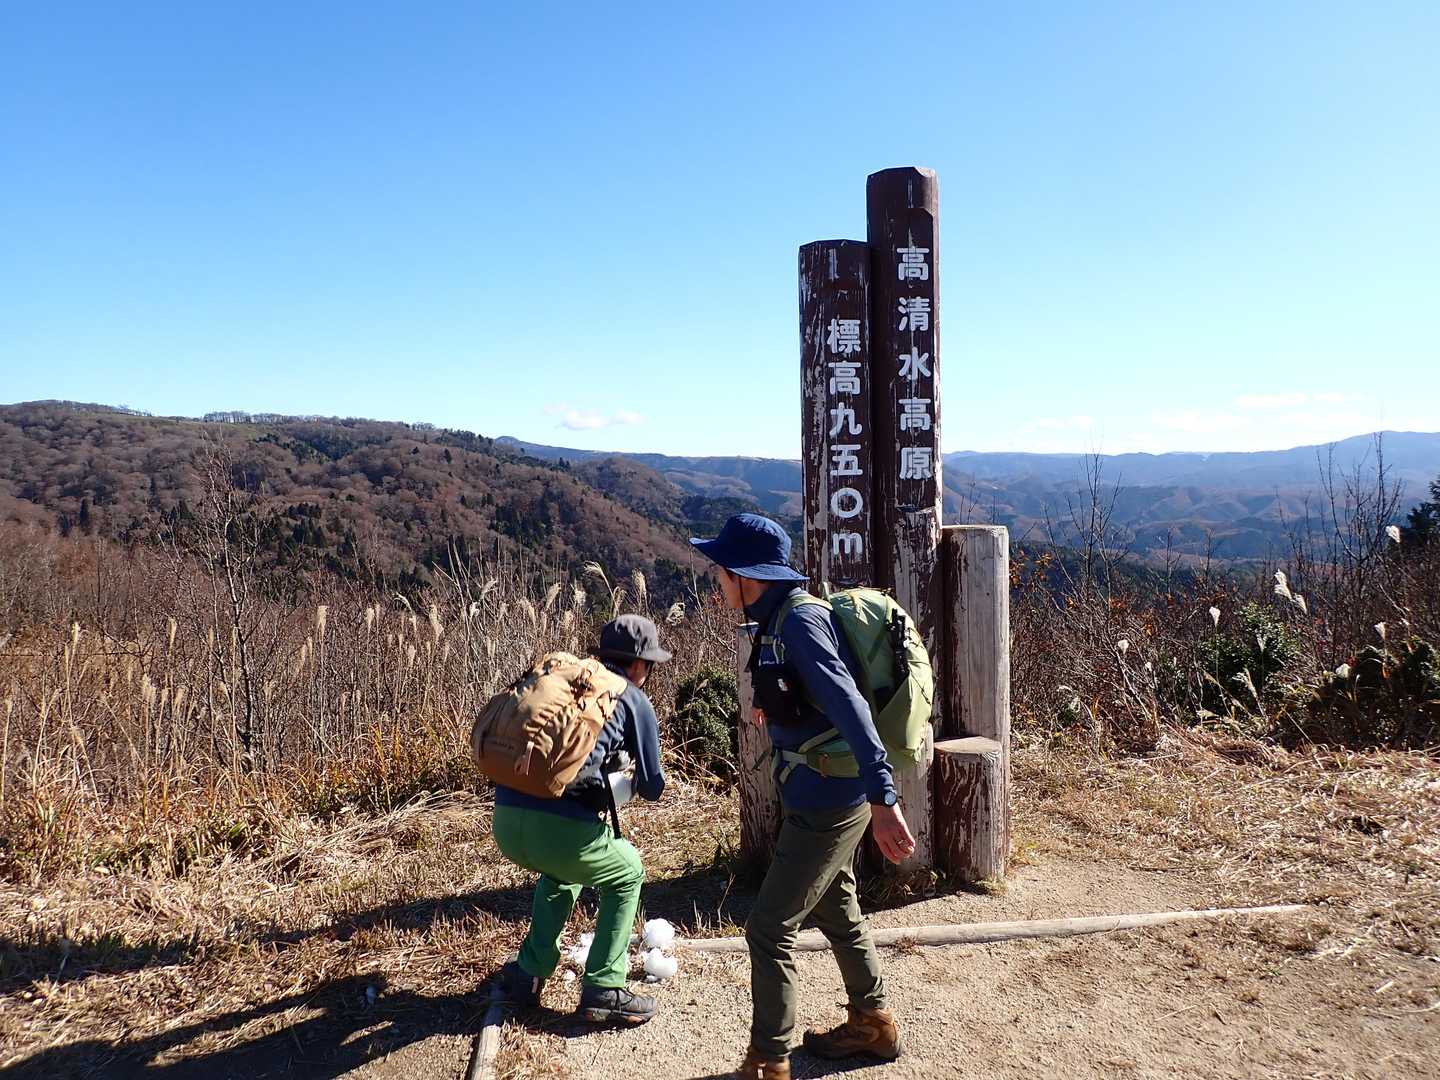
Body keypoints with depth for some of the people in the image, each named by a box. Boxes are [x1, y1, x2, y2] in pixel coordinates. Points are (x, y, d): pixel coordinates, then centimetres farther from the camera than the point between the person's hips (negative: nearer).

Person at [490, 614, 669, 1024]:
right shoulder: (633, 701, 8)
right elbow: (652, 788, 15)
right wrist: (634, 777, 37)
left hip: (506, 820, 5)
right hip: (563, 828, -5)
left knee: (561, 871, 37)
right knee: (627, 874, 25)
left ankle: (527, 973, 35)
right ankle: (603, 989, 19)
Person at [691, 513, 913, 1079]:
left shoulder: (800, 620, -24)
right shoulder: (778, 619, 4)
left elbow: (849, 707, -32)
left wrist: (883, 799, -36)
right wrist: (772, 708, 34)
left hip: (827, 806, -10)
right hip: (823, 800, 10)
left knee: (769, 930, 1)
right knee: (838, 915, 25)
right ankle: (872, 1024, 44)